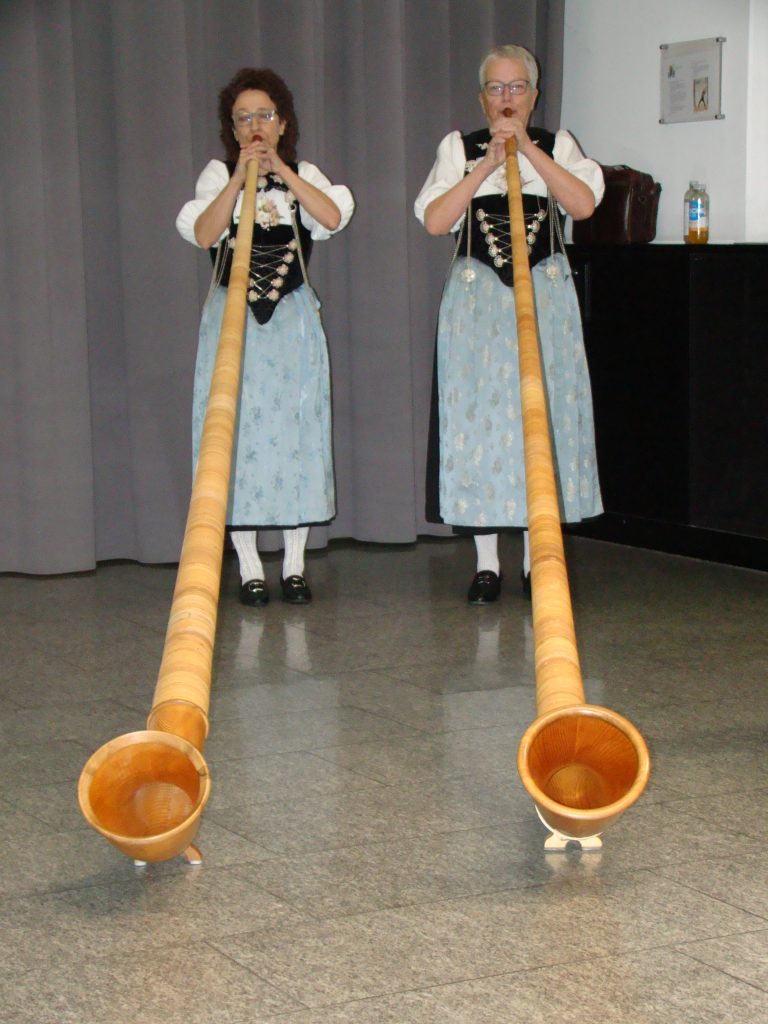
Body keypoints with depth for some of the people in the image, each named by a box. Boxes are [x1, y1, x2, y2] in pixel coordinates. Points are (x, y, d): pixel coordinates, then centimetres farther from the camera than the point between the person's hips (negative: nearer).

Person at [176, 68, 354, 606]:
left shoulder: (303, 175, 8)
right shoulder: (218, 175, 6)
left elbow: (332, 217, -12)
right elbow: (203, 233, -11)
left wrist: (280, 169, -14)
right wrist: (240, 178, -17)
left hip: (292, 319, 1)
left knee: (295, 428, 0)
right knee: (236, 431, -4)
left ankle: (295, 564, 7)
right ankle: (250, 567, 3)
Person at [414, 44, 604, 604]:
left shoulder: (557, 145, 11)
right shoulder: (459, 148, 10)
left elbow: (583, 204, -8)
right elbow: (435, 221, -4)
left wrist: (528, 149, -12)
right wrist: (486, 164, -10)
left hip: (546, 294, 0)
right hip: (476, 298, 0)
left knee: (544, 415, -2)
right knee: (479, 416, -4)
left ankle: (537, 560, 7)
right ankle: (487, 563, 2)